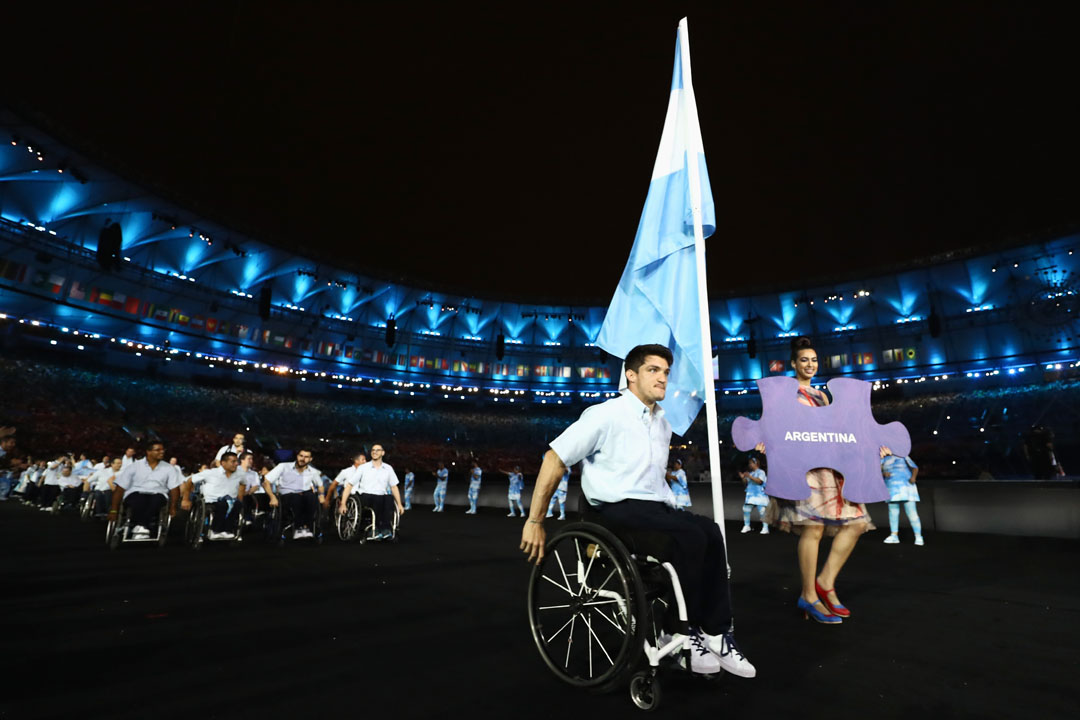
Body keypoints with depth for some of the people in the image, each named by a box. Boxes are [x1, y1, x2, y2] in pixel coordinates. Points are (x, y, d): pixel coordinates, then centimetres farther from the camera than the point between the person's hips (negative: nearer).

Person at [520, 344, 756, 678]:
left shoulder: (662, 423, 14)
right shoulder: (606, 414, -9)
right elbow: (554, 460, -10)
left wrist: (675, 511, 15)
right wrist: (535, 521, -10)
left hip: (655, 507, 7)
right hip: (618, 509, -7)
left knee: (711, 532, -20)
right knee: (692, 536, -26)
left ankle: (717, 634, -14)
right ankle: (685, 634, -9)